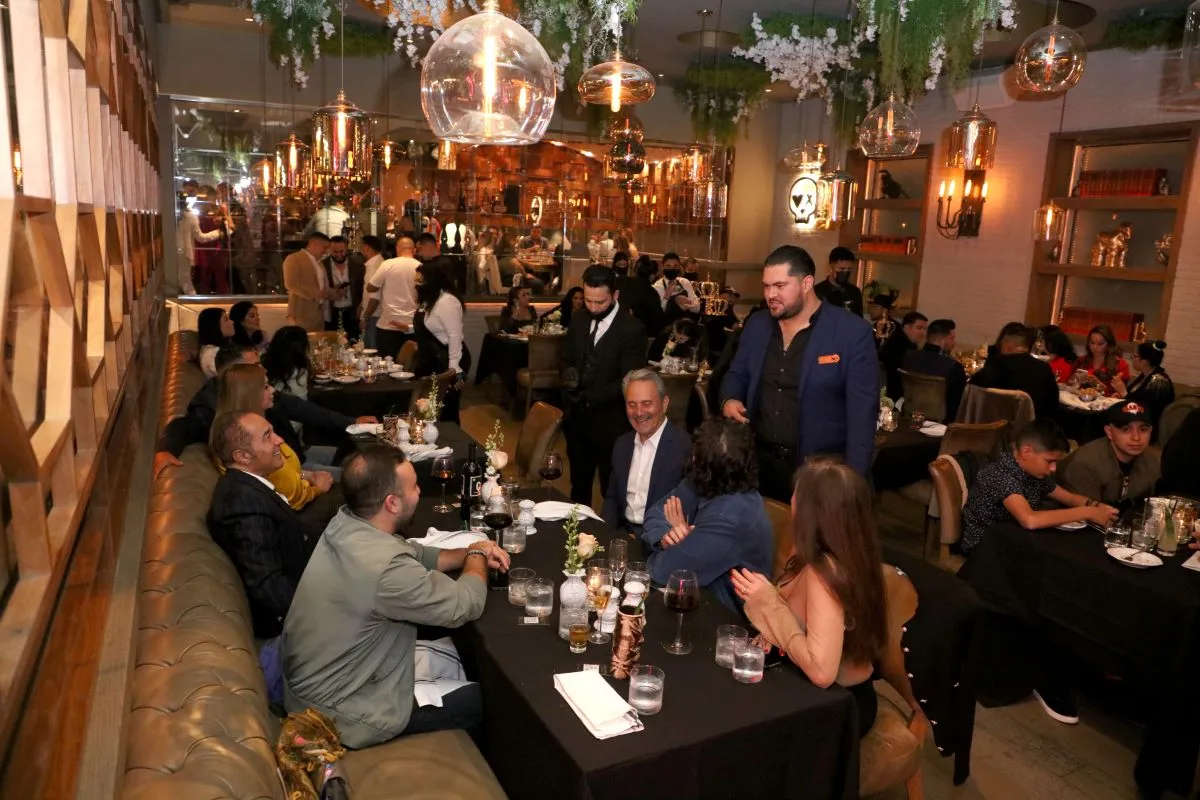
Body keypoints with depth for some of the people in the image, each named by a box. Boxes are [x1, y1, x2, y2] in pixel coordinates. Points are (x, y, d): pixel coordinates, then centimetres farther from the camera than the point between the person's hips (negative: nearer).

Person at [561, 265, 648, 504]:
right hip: (577, 417, 6)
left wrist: (589, 397, -19)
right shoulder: (578, 321, 5)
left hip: (610, 423, -6)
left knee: (612, 492, 10)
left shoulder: (632, 329, -15)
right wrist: (568, 374, -10)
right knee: (578, 487, 20)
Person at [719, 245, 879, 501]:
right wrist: (729, 400, -6)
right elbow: (737, 374, 17)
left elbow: (862, 411, -12)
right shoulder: (756, 324, 5)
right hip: (759, 461, 4)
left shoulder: (852, 332, -11)